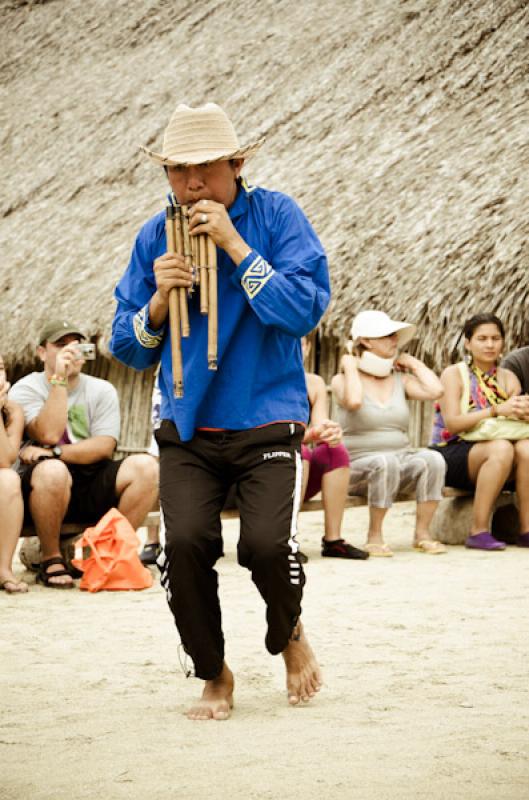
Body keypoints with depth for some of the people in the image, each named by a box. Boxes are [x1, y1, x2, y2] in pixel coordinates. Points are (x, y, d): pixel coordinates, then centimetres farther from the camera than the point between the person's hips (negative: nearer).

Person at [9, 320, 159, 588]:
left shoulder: (101, 390, 8)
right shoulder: (26, 389, 0)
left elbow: (104, 447, -6)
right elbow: (48, 434, -18)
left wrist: (53, 452, -18)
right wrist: (59, 379, -17)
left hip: (93, 490, 3)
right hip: (41, 488, -3)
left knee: (146, 466, -21)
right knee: (53, 471, -39)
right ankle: (51, 560, -19)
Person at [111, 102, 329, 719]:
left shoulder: (276, 216, -3)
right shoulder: (154, 238, 6)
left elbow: (305, 310, -16)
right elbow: (127, 349, 9)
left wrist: (234, 243, -18)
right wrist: (159, 298, -11)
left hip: (267, 422, -2)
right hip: (187, 426, 3)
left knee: (267, 543, -18)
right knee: (184, 542, -16)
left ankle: (289, 635, 17)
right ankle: (213, 674, 9)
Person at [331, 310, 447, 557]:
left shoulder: (400, 379, 13)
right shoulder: (342, 379, 0)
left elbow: (435, 391, -6)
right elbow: (353, 401, -24)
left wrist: (414, 363, 6)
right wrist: (350, 367, -10)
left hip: (401, 458, 4)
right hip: (358, 466, -4)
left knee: (432, 459, -26)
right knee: (386, 463, -38)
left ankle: (422, 533, -18)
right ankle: (374, 536, -23)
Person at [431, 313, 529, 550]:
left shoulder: (508, 378, 12)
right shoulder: (454, 374, -2)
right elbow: (453, 423, -14)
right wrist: (497, 411, -24)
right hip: (452, 454, -4)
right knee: (501, 448, -34)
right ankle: (478, 531, -32)